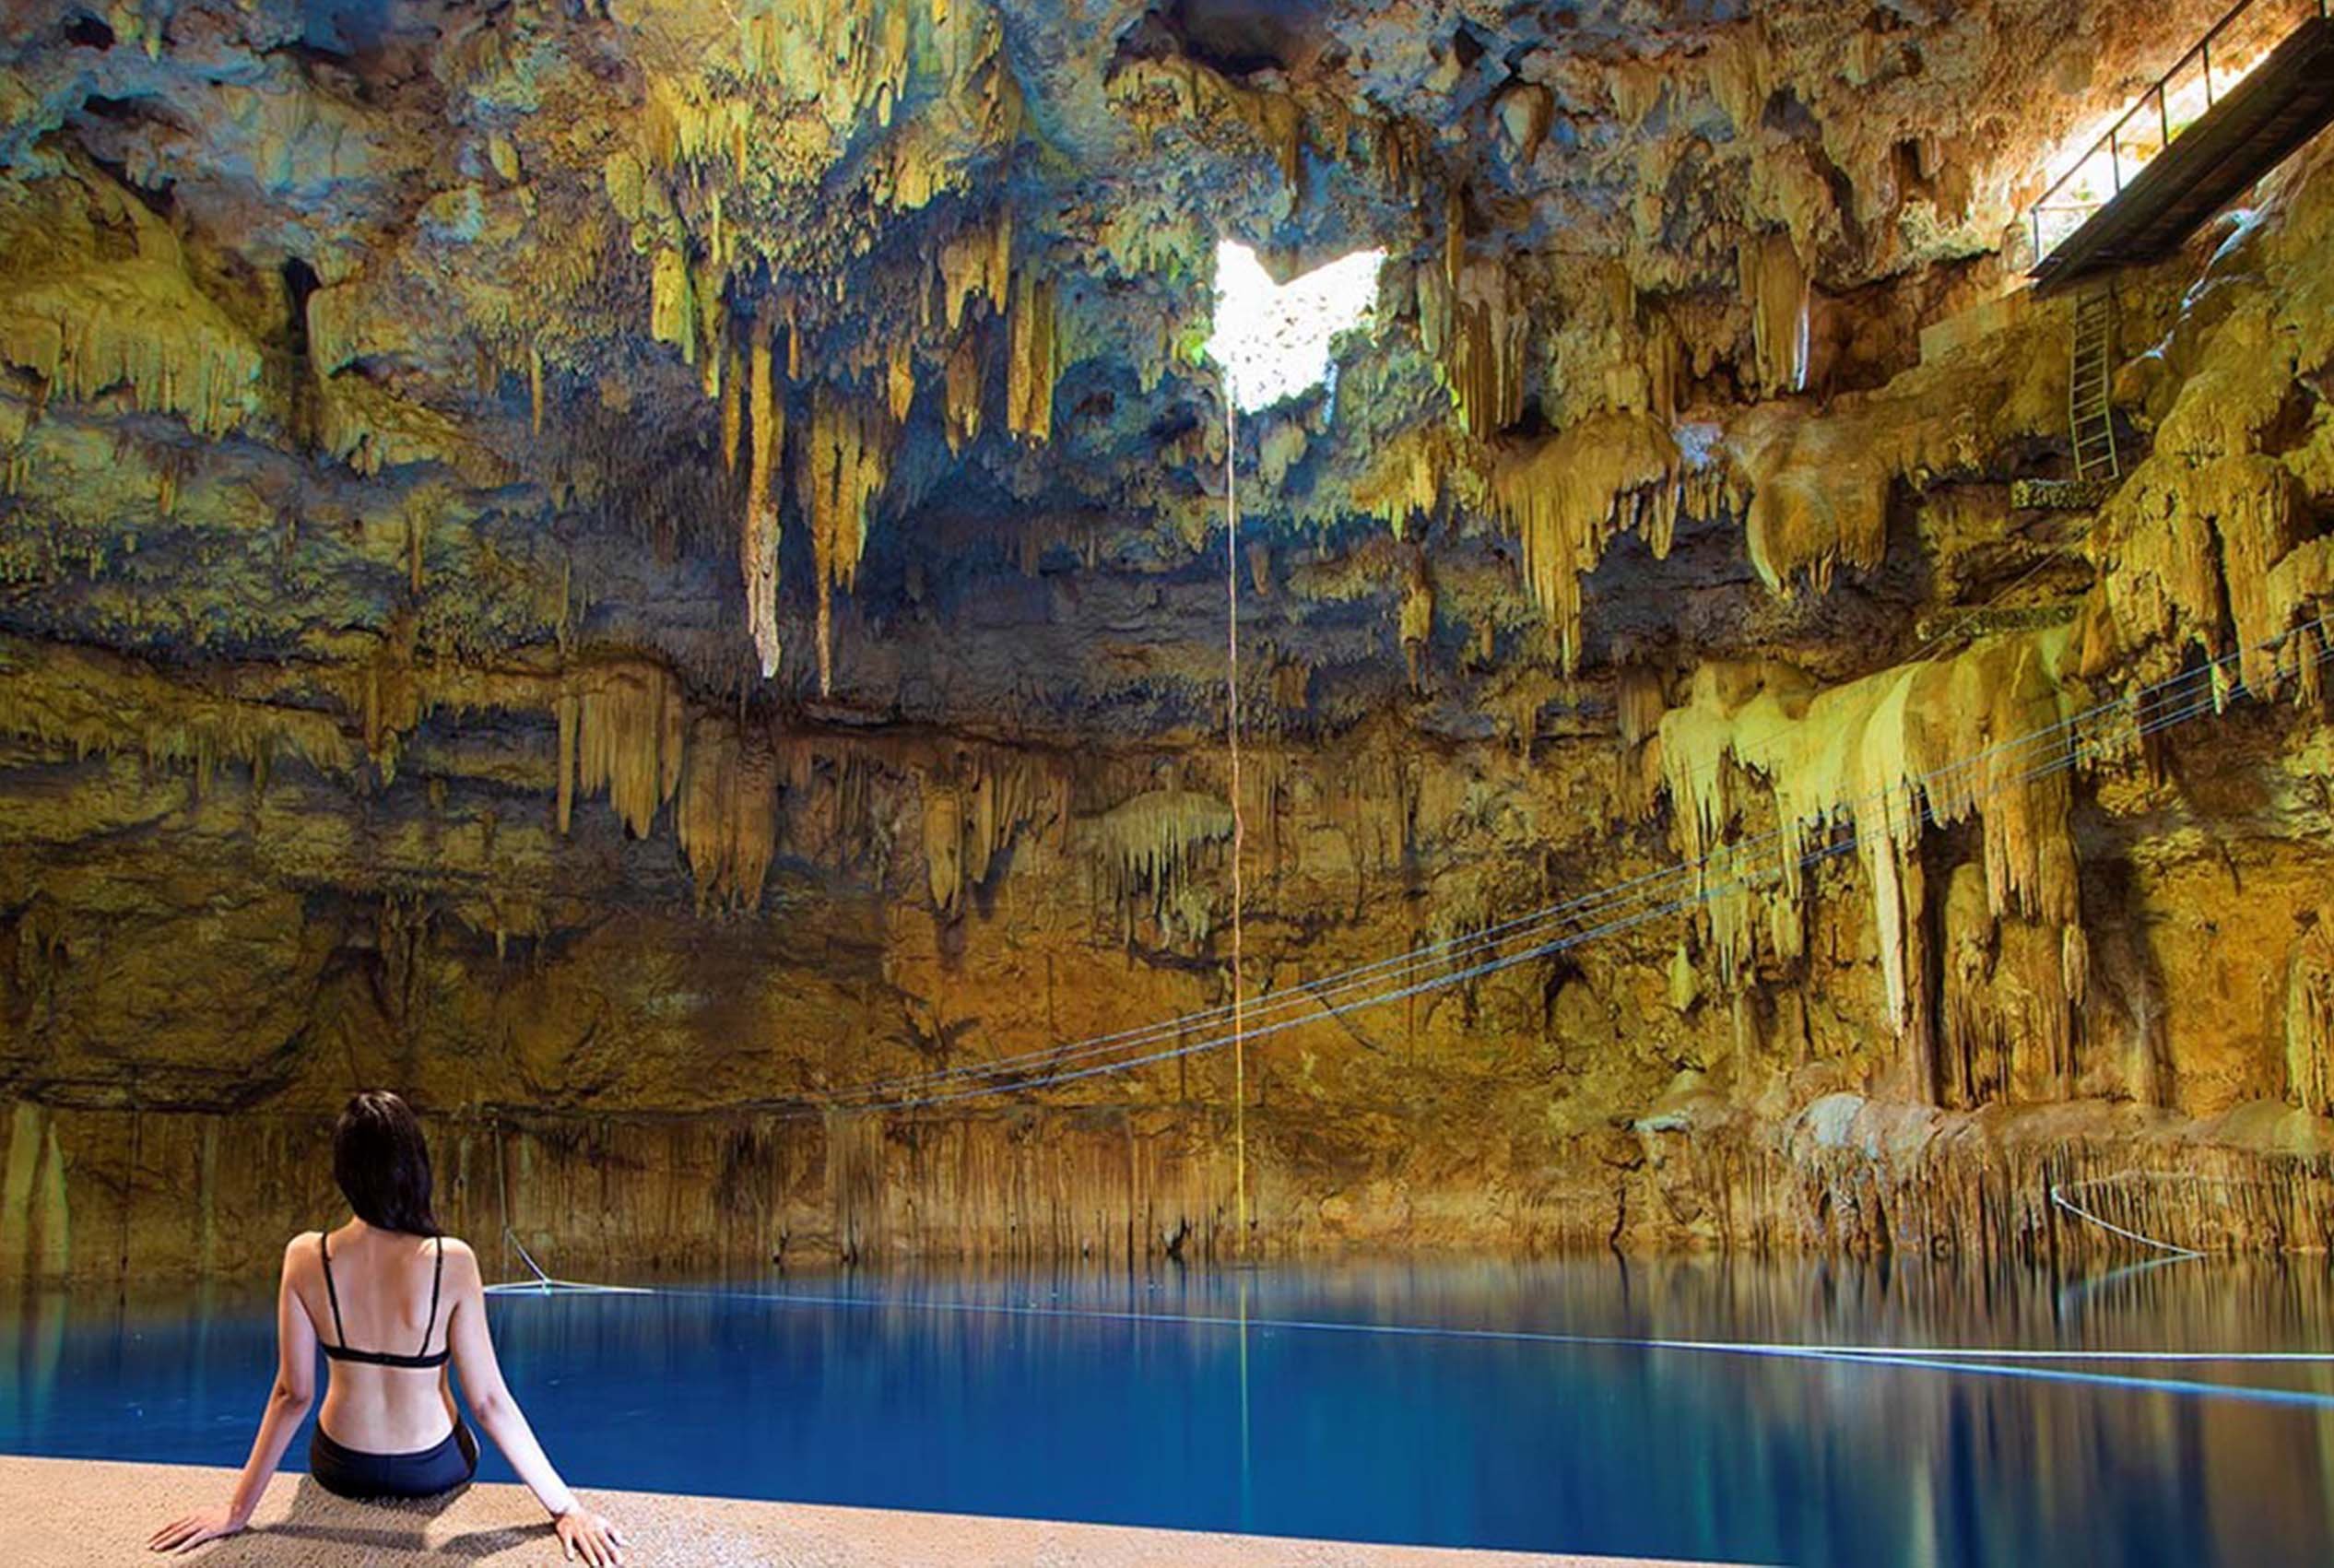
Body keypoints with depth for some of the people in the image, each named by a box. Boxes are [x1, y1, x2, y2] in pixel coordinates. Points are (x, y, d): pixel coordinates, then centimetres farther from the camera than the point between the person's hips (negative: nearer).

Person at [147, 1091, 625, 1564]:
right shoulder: (451, 1262, -26)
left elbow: (293, 1395, -14)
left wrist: (238, 1509, -1)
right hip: (433, 1470, -2)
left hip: (341, 1470, 2)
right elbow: (488, 1402, -21)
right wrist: (565, 1508, -14)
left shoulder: (305, 1258, -20)